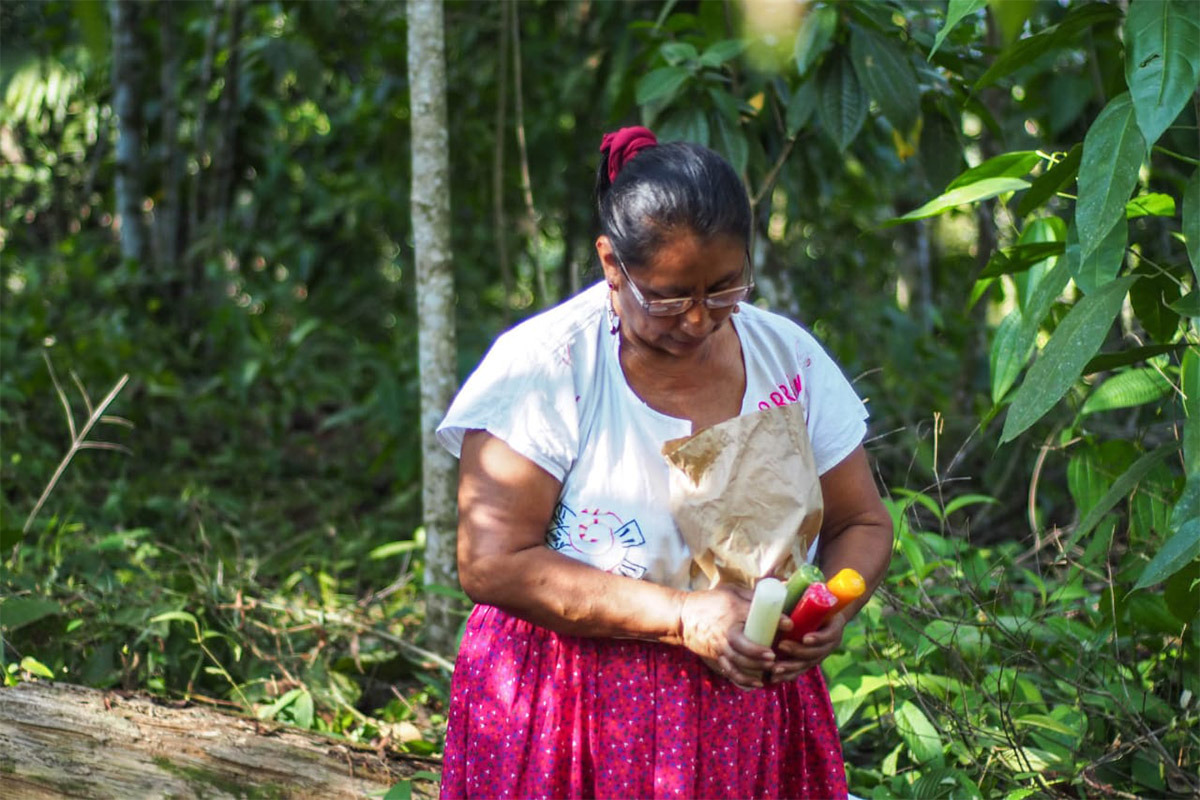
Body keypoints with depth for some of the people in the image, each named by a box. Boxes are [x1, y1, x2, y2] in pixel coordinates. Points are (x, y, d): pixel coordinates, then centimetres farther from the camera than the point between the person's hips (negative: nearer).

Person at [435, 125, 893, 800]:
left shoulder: (791, 358, 0)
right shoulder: (545, 365, -13)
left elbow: (862, 525, 10)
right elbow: (492, 563, -19)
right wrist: (681, 616, -25)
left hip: (751, 717, 4)